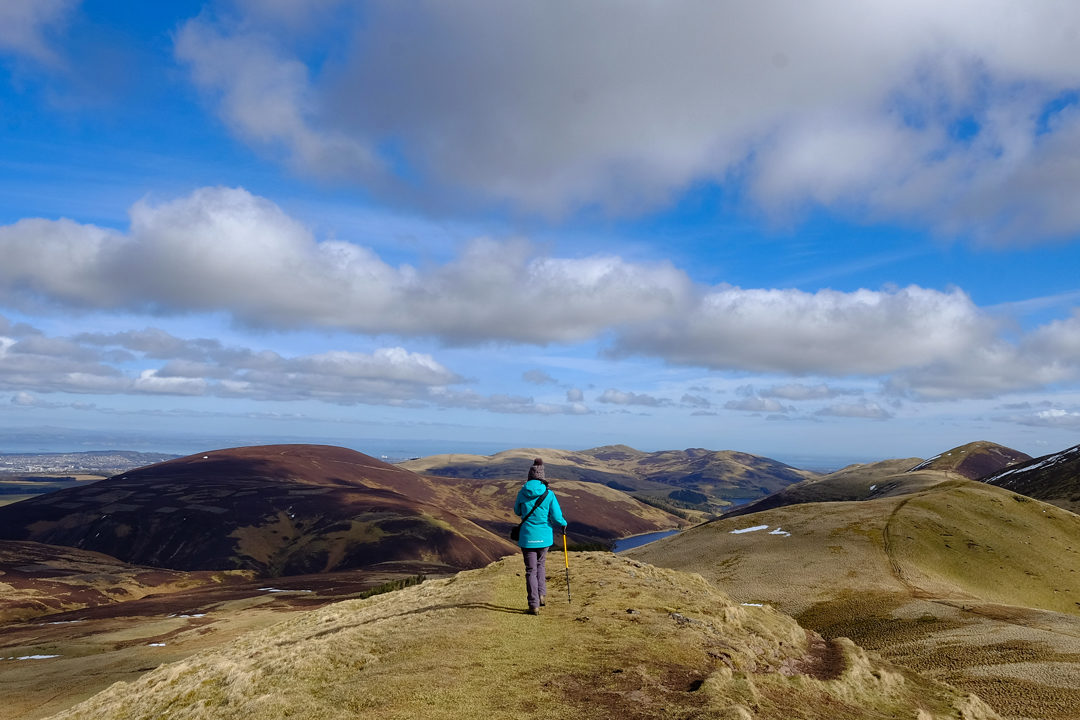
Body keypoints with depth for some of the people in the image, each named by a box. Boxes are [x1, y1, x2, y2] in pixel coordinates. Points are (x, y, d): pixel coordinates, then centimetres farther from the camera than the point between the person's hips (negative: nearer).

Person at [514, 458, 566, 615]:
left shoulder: (522, 493, -7)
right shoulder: (549, 494, -10)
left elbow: (517, 512, 11)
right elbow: (556, 518, -9)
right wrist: (563, 524, 13)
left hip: (527, 536, -1)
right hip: (544, 537, 1)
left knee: (531, 570, 7)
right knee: (540, 564, 25)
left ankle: (534, 605, 7)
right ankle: (541, 594, 16)